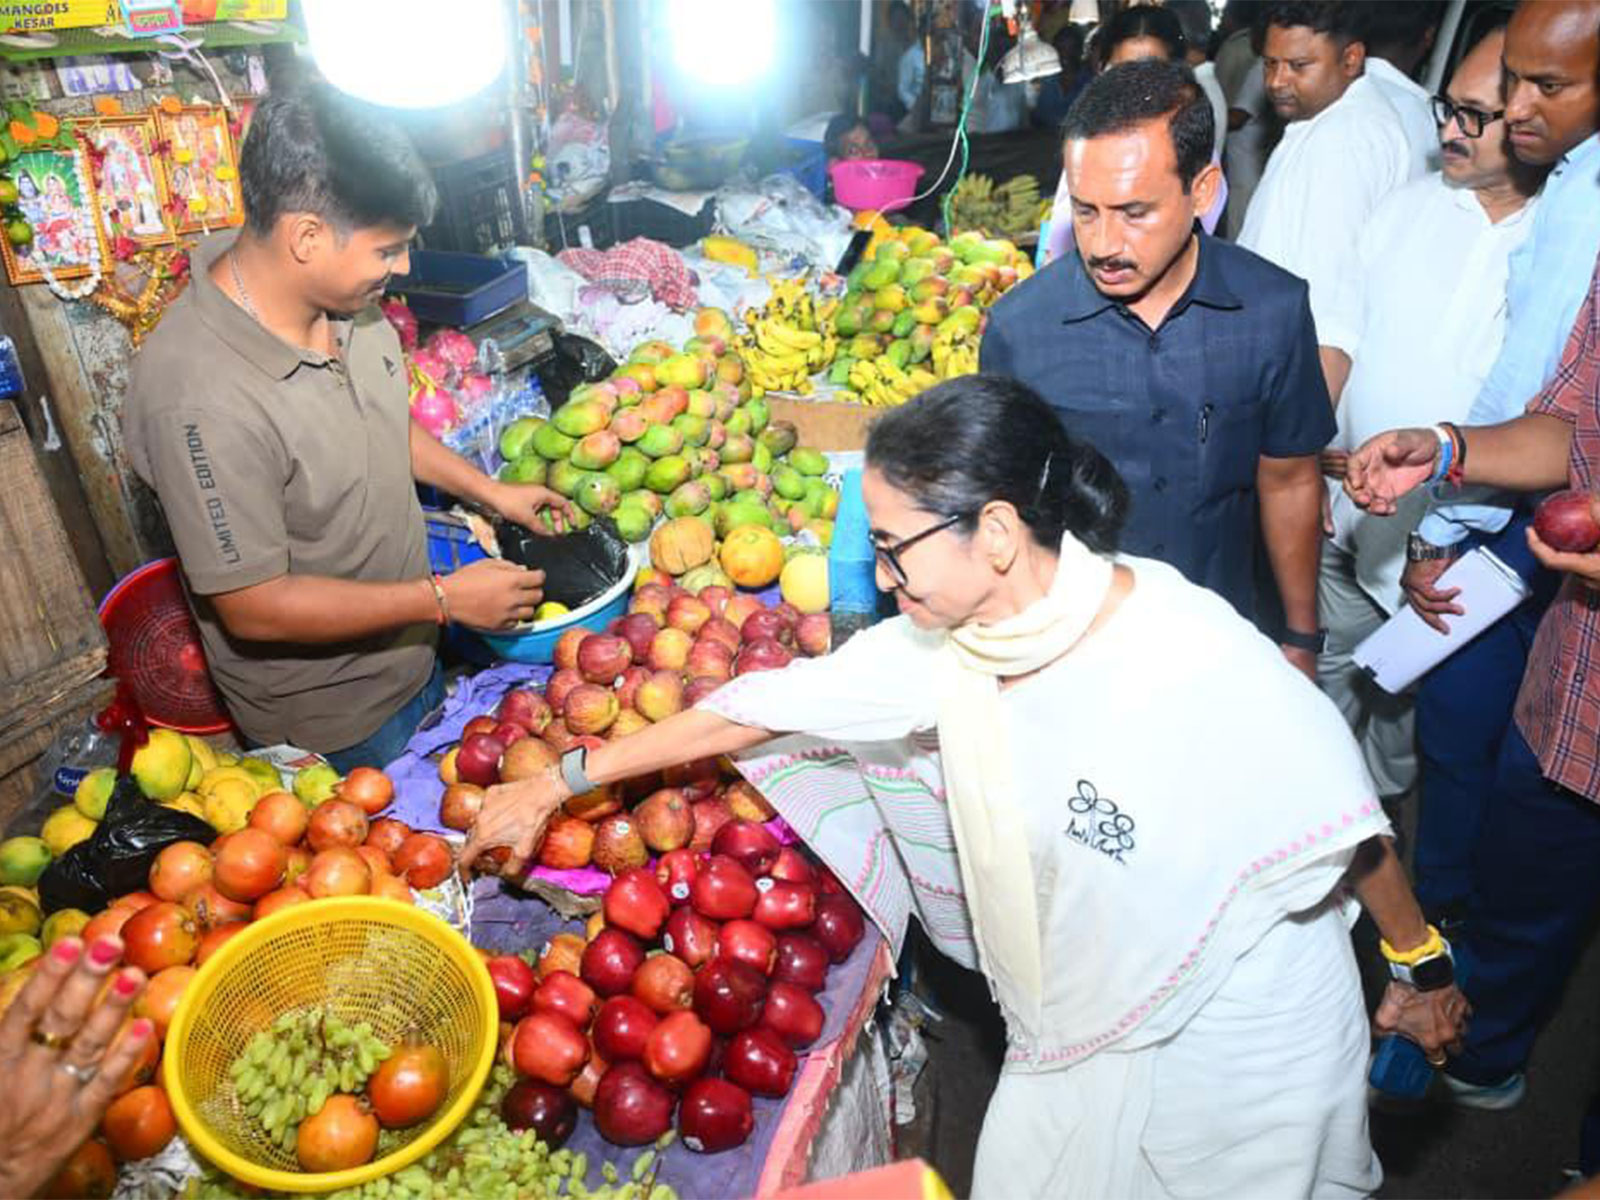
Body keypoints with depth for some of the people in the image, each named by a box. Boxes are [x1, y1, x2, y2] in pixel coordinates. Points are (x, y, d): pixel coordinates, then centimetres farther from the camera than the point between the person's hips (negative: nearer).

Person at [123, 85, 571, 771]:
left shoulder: (342, 300, -11)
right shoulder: (200, 397, -35)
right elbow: (253, 608, -27)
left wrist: (488, 491, 4)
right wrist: (445, 598, -23)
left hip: (408, 654, 7)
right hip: (327, 722, -7)